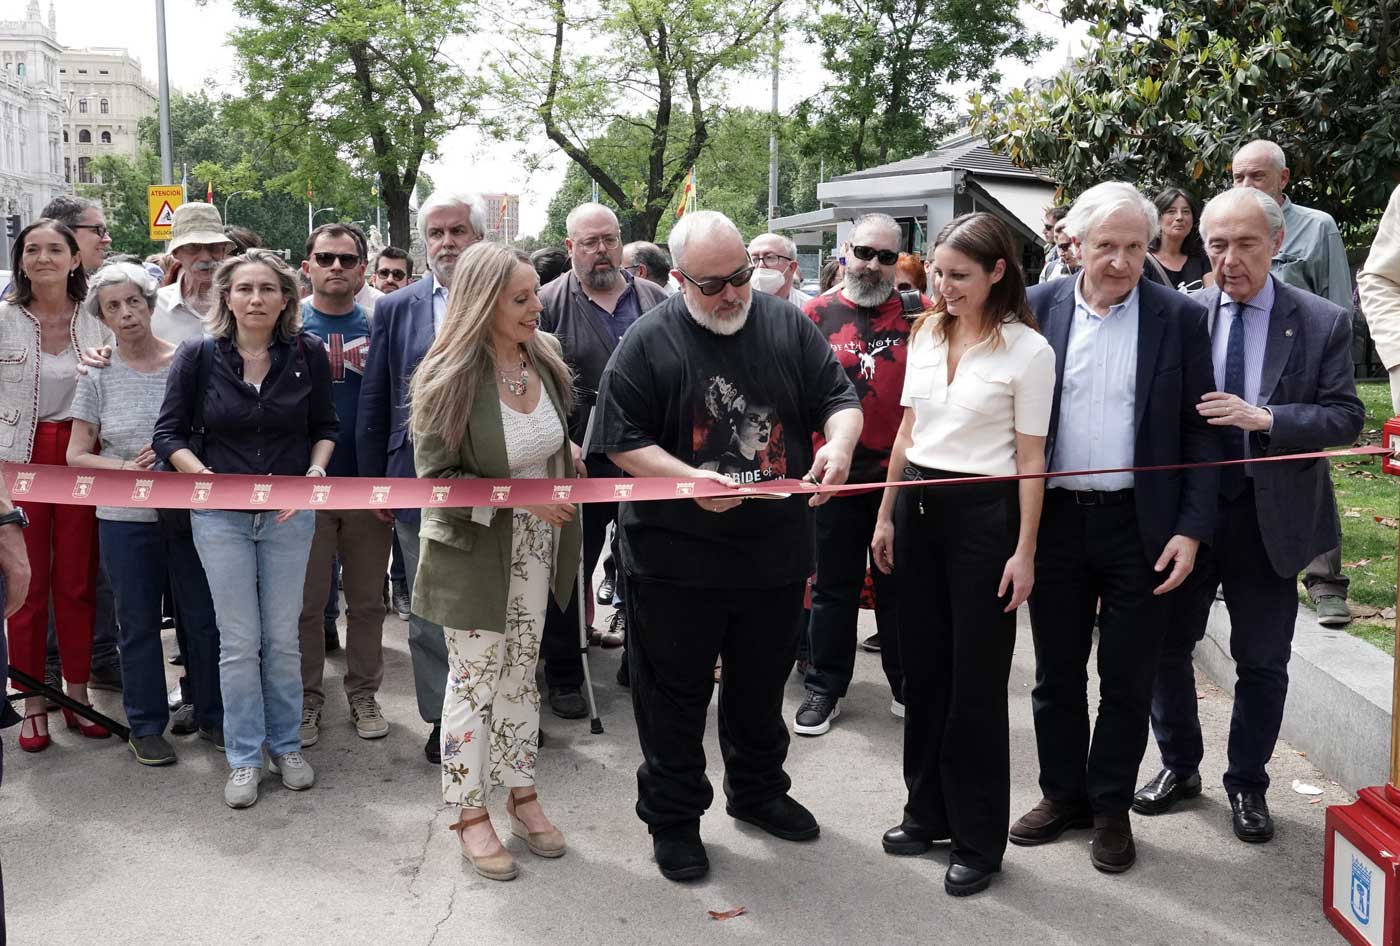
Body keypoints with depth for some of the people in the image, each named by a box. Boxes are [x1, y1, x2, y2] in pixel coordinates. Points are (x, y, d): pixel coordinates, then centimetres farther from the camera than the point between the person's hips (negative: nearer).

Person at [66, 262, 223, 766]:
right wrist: (126, 467, -12)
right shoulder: (98, 377, 1)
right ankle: (146, 726, 23)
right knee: (139, 623, 10)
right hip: (126, 518, 0)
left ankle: (213, 715, 23)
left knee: (204, 616, 7)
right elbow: (76, 456, 3)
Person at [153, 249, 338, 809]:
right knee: (238, 641, 4)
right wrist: (207, 479, -16)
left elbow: (324, 426, 7)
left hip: (289, 513, 1)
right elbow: (169, 434, -2)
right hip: (220, 516, -1)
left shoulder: (308, 354, -4)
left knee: (282, 638, 10)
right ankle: (243, 757, 17)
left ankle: (285, 746, 26)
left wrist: (315, 473, -11)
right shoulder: (197, 356, -6)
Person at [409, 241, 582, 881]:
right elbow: (436, 476, -18)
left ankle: (521, 794, 32)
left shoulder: (544, 355, -3)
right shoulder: (449, 377, -21)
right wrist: (517, 494, -25)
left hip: (535, 543, 5)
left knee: (520, 670, 17)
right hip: (473, 548, -5)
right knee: (475, 679, 6)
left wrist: (568, 456, -2)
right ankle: (470, 814, 21)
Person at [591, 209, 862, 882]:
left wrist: (838, 445, -17)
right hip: (675, 556, -3)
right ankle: (673, 817, 26)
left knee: (761, 686, 20)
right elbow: (622, 442, -8)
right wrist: (690, 479, -23)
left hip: (776, 551, 4)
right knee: (675, 694, 9)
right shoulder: (648, 344, -8)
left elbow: (839, 398, 5)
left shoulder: (787, 326, 2)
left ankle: (758, 790, 42)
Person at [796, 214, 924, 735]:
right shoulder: (817, 313, 1)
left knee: (899, 584, 14)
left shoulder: (922, 312, 2)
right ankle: (823, 687, 22)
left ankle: (907, 684, 28)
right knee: (834, 587, 11)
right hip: (835, 475, 0)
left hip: (902, 474, 0)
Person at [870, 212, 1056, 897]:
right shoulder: (924, 335, 7)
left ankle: (978, 839, 16)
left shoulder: (1027, 350, -9)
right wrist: (886, 516, 13)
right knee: (922, 666, 13)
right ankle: (929, 810, 29)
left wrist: (1024, 552, -10)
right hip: (918, 506, 6)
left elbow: (1030, 460, -8)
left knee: (976, 679, 2)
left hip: (984, 514, -5)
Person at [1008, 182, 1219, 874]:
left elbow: (1200, 432, -1)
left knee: (1127, 679, 9)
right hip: (1055, 520, 2)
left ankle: (1110, 807, 26)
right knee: (1056, 674, 13)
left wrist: (1191, 530, -8)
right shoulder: (1037, 308, 0)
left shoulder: (1180, 318, -2)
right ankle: (1062, 794, 31)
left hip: (1140, 526, -1)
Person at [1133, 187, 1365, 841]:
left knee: (1263, 662, 10)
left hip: (1270, 516, -1)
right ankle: (1179, 766, 34)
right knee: (1167, 644, 13)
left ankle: (1247, 784, 29)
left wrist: (1264, 417, -22)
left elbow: (1346, 416, -8)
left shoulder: (1322, 323, -5)